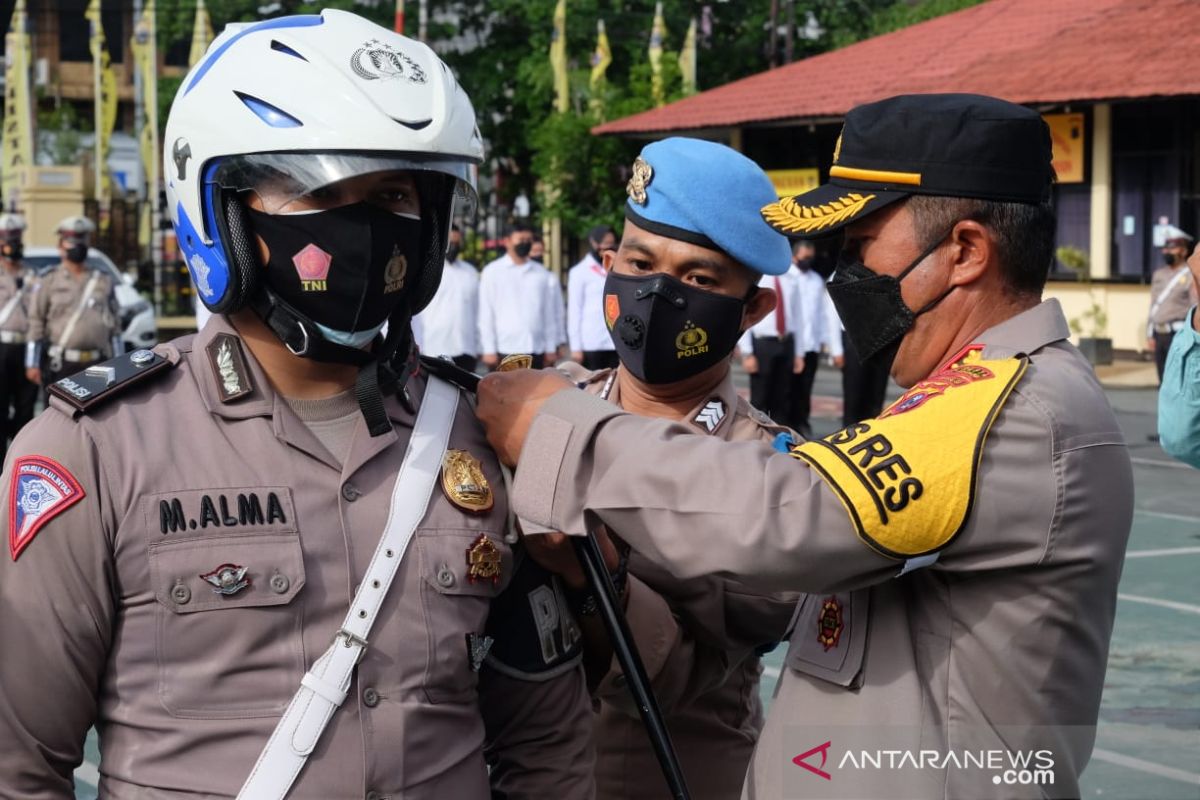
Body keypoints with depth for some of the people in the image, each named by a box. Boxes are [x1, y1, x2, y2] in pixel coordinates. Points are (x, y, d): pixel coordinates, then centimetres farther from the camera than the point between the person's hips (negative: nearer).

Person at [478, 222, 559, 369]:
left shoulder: (542, 274, 11)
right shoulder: (492, 272, 3)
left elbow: (549, 313, 13)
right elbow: (486, 314, 0)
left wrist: (551, 348, 9)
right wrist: (489, 350, -5)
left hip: (535, 351, 3)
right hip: (504, 351, -3)